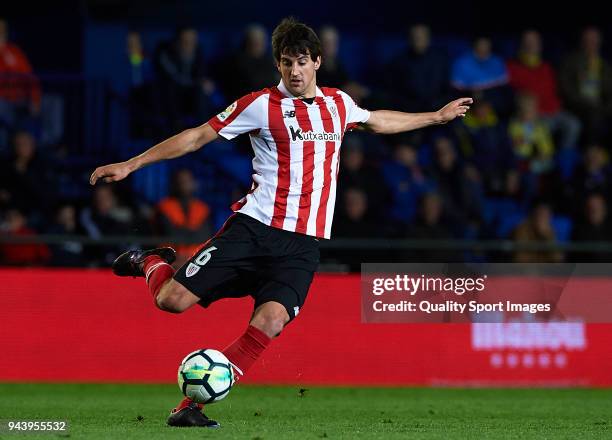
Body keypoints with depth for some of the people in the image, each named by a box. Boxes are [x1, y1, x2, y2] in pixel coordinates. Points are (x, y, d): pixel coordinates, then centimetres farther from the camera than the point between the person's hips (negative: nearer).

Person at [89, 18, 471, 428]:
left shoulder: (339, 103, 14)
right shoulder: (262, 105, 0)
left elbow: (376, 120, 37)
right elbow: (198, 136, 2)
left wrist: (435, 116, 44)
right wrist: (130, 165, -1)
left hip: (302, 244, 3)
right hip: (253, 227, -3)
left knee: (270, 321, -23)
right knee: (173, 299, -15)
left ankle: (191, 405, -17)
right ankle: (152, 263, 23)